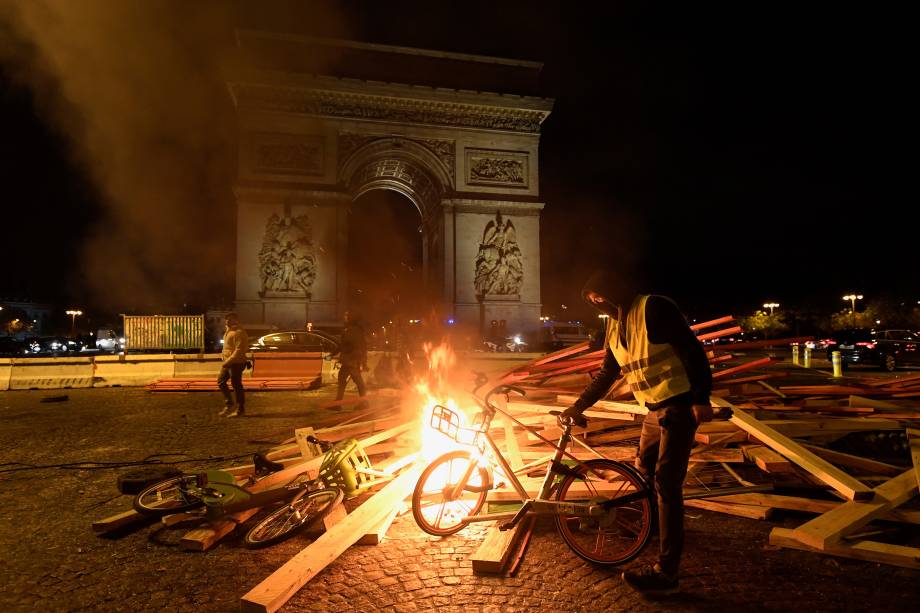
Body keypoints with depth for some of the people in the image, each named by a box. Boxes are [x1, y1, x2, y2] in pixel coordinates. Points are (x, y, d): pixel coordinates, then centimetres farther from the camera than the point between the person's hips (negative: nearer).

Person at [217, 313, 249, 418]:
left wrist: (228, 361, -25)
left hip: (236, 363, -10)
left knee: (236, 385, -3)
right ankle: (229, 404, 25)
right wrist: (223, 354, 9)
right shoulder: (229, 331, 14)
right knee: (221, 381, 15)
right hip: (228, 363, 10)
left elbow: (239, 350, -24)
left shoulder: (239, 332, -18)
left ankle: (240, 410, 8)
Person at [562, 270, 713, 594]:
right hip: (655, 409, 9)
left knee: (666, 484, -8)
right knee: (643, 471, 20)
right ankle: (661, 525, 47)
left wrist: (701, 398, -25)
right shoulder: (614, 327, 10)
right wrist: (578, 406, 12)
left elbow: (692, 349, -19)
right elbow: (606, 375, 16)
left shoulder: (654, 308, -15)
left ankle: (666, 573, 1)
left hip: (680, 407, -8)